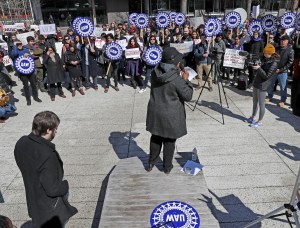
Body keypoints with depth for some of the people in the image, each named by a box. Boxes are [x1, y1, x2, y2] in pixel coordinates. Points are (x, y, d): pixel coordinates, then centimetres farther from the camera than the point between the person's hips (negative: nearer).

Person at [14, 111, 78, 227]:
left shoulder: (21, 143, -12)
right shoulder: (47, 155, -37)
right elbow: (52, 189, -30)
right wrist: (65, 185, -12)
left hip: (33, 199, 7)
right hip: (50, 207, -7)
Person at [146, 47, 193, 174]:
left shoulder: (155, 73, -5)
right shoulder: (177, 79, -23)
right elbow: (188, 96, -14)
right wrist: (186, 80, -4)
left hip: (155, 112, 5)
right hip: (170, 115, -5)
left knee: (155, 138, 22)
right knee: (169, 141, 13)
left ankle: (151, 163, 36)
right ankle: (167, 167, 30)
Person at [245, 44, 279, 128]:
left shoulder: (274, 63, -17)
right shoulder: (266, 59, 8)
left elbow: (266, 76, -21)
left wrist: (258, 68, -24)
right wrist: (256, 66, 3)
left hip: (263, 86, -9)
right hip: (256, 83, 9)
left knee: (261, 104, 1)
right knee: (255, 102, 17)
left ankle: (260, 121, 12)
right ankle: (253, 118, 30)